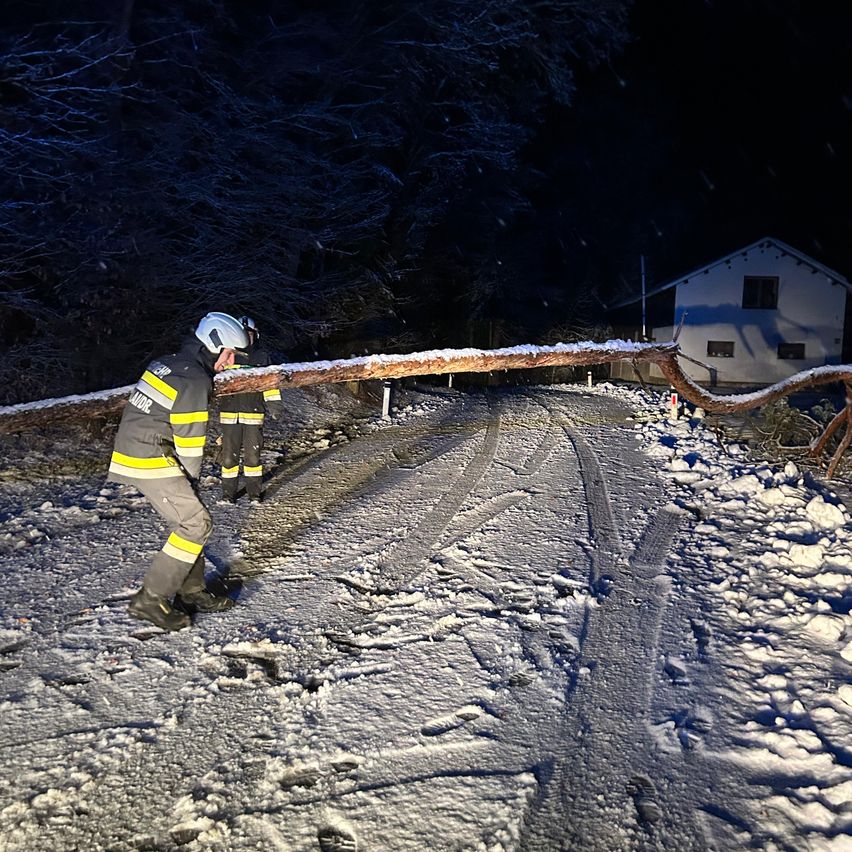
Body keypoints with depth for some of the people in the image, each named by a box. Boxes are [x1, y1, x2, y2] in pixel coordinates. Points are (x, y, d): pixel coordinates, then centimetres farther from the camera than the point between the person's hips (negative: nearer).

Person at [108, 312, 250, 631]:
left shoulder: (167, 364, 13)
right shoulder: (195, 382, -17)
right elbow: (189, 441, -14)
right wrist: (191, 482, 0)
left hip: (132, 449, 10)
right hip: (150, 462, -10)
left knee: (187, 518, 15)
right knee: (195, 524, -9)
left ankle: (192, 592, 22)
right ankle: (150, 599, -4)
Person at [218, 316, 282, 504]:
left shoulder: (262, 357, 7)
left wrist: (272, 401, -3)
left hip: (253, 413, 0)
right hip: (229, 413, 0)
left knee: (253, 455, 4)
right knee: (229, 456, 3)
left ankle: (255, 492, 16)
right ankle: (228, 493, 15)